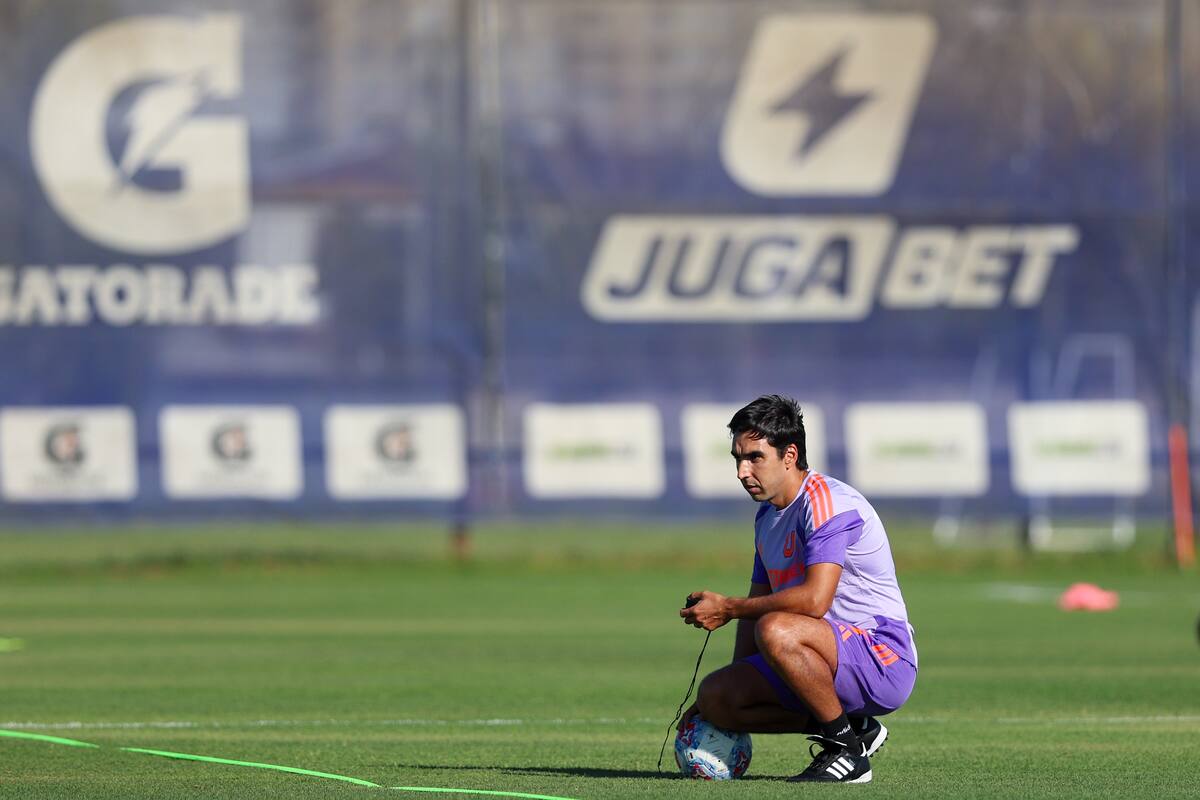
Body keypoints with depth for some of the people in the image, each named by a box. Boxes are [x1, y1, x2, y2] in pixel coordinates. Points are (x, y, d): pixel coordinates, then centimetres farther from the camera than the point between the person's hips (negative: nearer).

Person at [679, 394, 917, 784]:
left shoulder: (828, 501, -17)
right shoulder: (767, 517, 15)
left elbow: (815, 599, -28)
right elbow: (757, 610, 21)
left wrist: (727, 608, -19)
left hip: (885, 659, -10)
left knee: (777, 631, -35)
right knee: (715, 696, -4)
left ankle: (848, 749, -18)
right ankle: (854, 727, 6)